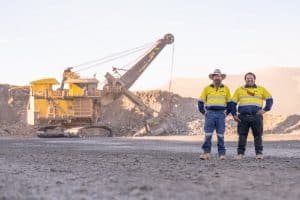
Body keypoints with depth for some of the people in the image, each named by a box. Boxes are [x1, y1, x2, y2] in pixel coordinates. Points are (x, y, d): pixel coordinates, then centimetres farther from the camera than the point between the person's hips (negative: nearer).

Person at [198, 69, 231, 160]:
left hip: (221, 114, 0)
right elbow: (201, 102, 12)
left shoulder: (225, 89, 9)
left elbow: (229, 102, 15)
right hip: (210, 114, 0)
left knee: (220, 135, 2)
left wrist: (226, 112, 5)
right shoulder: (207, 88, 8)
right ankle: (206, 153, -3)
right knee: (207, 135, -5)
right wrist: (203, 112, 3)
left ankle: (222, 154, 4)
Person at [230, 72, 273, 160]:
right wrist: (234, 114, 3)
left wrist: (265, 109, 2)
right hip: (243, 117, 0)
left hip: (256, 116, 0)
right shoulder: (239, 90, 13)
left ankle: (259, 153, 2)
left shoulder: (261, 89, 13)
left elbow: (269, 99, 16)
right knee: (242, 136, -1)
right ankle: (240, 153, 4)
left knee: (258, 136, -3)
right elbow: (233, 103, 14)